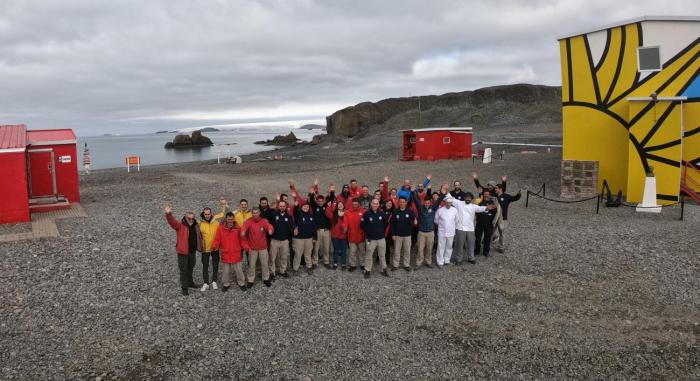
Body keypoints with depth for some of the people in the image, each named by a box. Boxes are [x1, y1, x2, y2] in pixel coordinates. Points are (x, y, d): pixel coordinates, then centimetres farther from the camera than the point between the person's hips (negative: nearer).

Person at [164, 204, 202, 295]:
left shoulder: (195, 226, 3)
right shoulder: (180, 225, -14)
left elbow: (199, 237, 18)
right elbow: (172, 221, -34)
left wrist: (199, 247, 13)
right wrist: (168, 214, -53)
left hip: (192, 251, 6)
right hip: (183, 252, -6)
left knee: (190, 268, 21)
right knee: (183, 270, 3)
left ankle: (190, 283, 39)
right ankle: (184, 287, 14)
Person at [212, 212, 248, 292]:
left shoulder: (238, 228, -2)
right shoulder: (221, 228, -3)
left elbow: (242, 239, 1)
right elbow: (217, 239, -2)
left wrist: (246, 247, -14)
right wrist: (215, 246, -20)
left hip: (236, 253, 0)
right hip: (225, 253, 0)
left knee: (239, 270, 8)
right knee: (226, 270, 13)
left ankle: (241, 283, 26)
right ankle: (226, 284, 30)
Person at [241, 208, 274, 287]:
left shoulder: (264, 221, -7)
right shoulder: (249, 221, -8)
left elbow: (268, 226, -28)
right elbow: (245, 227, -28)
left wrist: (270, 230, -53)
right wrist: (243, 231, -53)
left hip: (263, 247, 1)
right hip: (252, 247, -1)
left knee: (265, 264, 13)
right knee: (251, 264, 9)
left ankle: (266, 279, 29)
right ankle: (251, 280, 22)